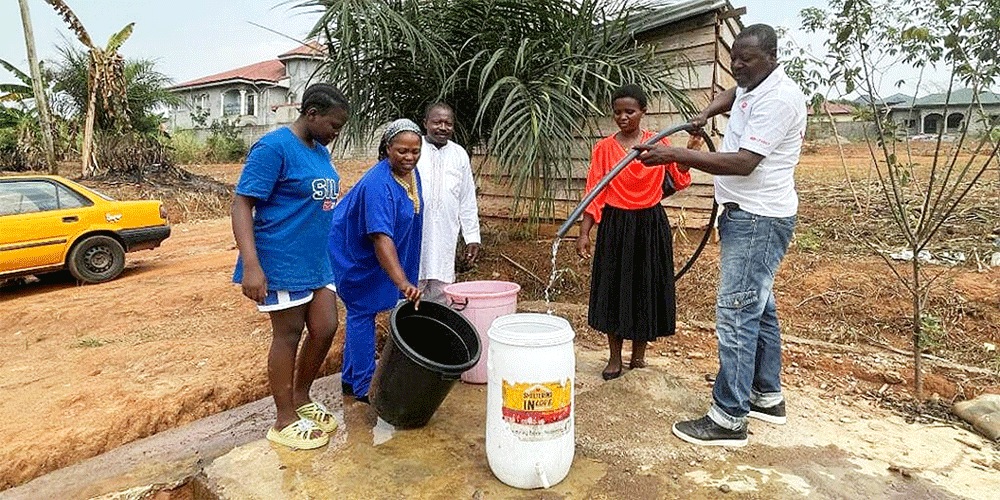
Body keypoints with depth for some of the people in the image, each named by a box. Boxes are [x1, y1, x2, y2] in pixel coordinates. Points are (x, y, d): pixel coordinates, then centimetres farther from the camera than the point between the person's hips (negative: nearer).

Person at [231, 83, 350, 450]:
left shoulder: (319, 151, 11)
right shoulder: (273, 148, -15)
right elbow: (241, 204, -18)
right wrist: (251, 266, -26)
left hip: (316, 261, 8)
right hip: (282, 263, -8)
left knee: (325, 329, 9)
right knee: (289, 335, 2)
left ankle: (301, 400, 31)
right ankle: (285, 421, 19)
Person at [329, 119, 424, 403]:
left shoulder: (411, 173, -3)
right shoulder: (378, 184, -31)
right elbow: (381, 238, -40)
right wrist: (403, 282, -48)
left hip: (371, 257, 9)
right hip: (354, 254, -9)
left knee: (362, 313, 16)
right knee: (362, 314, -1)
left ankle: (351, 380, 30)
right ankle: (364, 387, 11)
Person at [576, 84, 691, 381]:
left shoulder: (659, 143, 3)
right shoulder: (604, 148, -1)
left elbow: (681, 181, 1)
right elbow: (594, 194, -4)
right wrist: (584, 233, -10)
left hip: (651, 224, 1)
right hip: (615, 226, -1)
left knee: (647, 287, 8)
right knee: (613, 287, 4)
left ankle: (639, 354, 25)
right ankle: (614, 358, 18)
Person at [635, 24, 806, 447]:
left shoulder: (778, 98, -18)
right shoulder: (752, 87, 13)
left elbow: (744, 162, -27)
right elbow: (734, 93, 39)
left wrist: (676, 155, -29)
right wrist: (707, 113, 17)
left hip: (758, 221, -11)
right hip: (747, 216, 11)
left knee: (736, 314, -11)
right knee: (758, 308, 16)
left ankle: (729, 419, -4)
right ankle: (767, 397, 29)